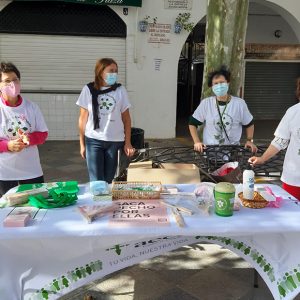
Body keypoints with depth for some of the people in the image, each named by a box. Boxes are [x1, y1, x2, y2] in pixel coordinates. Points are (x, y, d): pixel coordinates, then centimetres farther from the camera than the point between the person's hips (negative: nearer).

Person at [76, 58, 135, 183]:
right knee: (96, 182, -2)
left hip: (115, 141, 1)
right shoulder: (89, 90, 1)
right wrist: (82, 143, 5)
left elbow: (126, 118, 6)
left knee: (109, 180, 9)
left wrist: (127, 143, 3)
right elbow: (83, 118, 6)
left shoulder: (120, 90, 2)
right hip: (93, 140, -1)